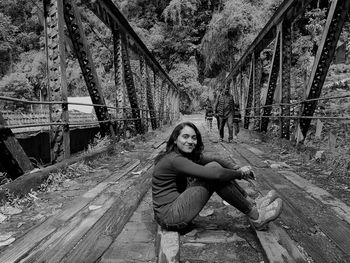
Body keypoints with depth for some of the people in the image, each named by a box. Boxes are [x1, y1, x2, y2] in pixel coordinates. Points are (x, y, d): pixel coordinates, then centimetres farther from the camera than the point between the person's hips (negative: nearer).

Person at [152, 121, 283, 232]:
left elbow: (214, 159, 8)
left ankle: (253, 204, 6)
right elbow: (215, 173, -27)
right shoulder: (174, 160, -22)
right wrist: (240, 173, -11)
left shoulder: (187, 154, 6)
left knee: (213, 167, -1)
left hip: (177, 206, 9)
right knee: (213, 169, -20)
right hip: (170, 217, -9)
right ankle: (256, 217, -8)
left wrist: (236, 168, -8)